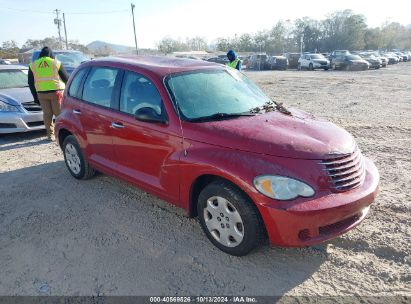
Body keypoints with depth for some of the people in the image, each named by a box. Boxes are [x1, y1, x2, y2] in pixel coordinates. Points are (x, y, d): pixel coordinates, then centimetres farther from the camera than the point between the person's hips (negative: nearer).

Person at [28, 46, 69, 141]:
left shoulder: (33, 65, 10)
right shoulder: (56, 63, 1)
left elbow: (30, 83, 11)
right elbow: (66, 78, 3)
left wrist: (35, 96, 17)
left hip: (41, 93, 3)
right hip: (56, 91, -3)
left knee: (47, 114, 8)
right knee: (59, 113, 2)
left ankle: (50, 134, 10)